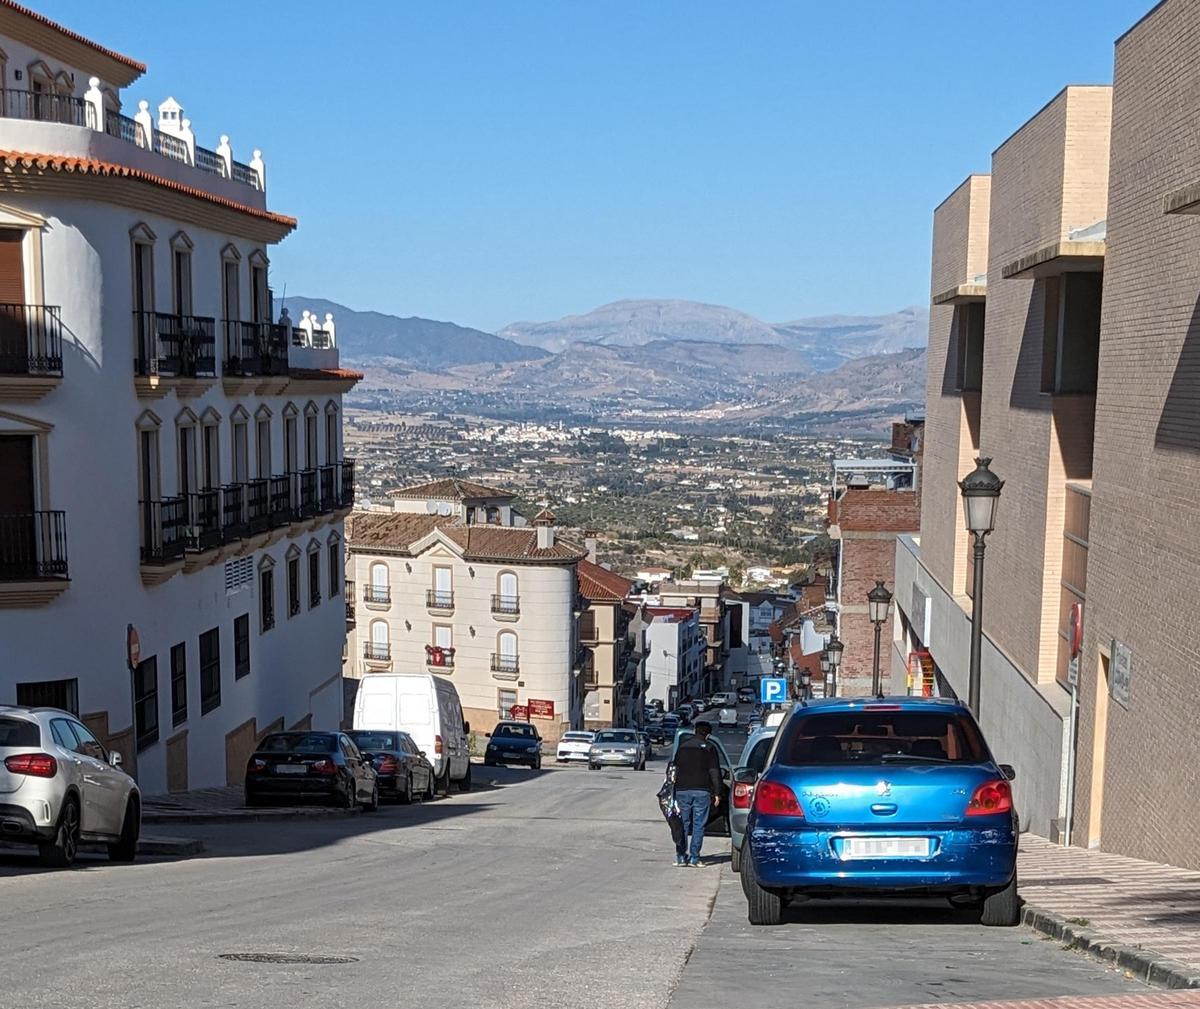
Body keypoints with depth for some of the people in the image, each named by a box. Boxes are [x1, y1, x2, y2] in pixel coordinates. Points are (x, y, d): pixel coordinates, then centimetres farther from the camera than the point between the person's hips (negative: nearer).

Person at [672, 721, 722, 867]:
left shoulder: (683, 746, 10)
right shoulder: (709, 747, 1)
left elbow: (676, 769, 13)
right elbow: (715, 772, -3)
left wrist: (674, 791, 17)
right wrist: (717, 793, 0)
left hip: (682, 790, 3)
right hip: (702, 791, -3)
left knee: (683, 824, 9)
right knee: (698, 825, 1)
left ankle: (680, 857, 5)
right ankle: (694, 858, -3)